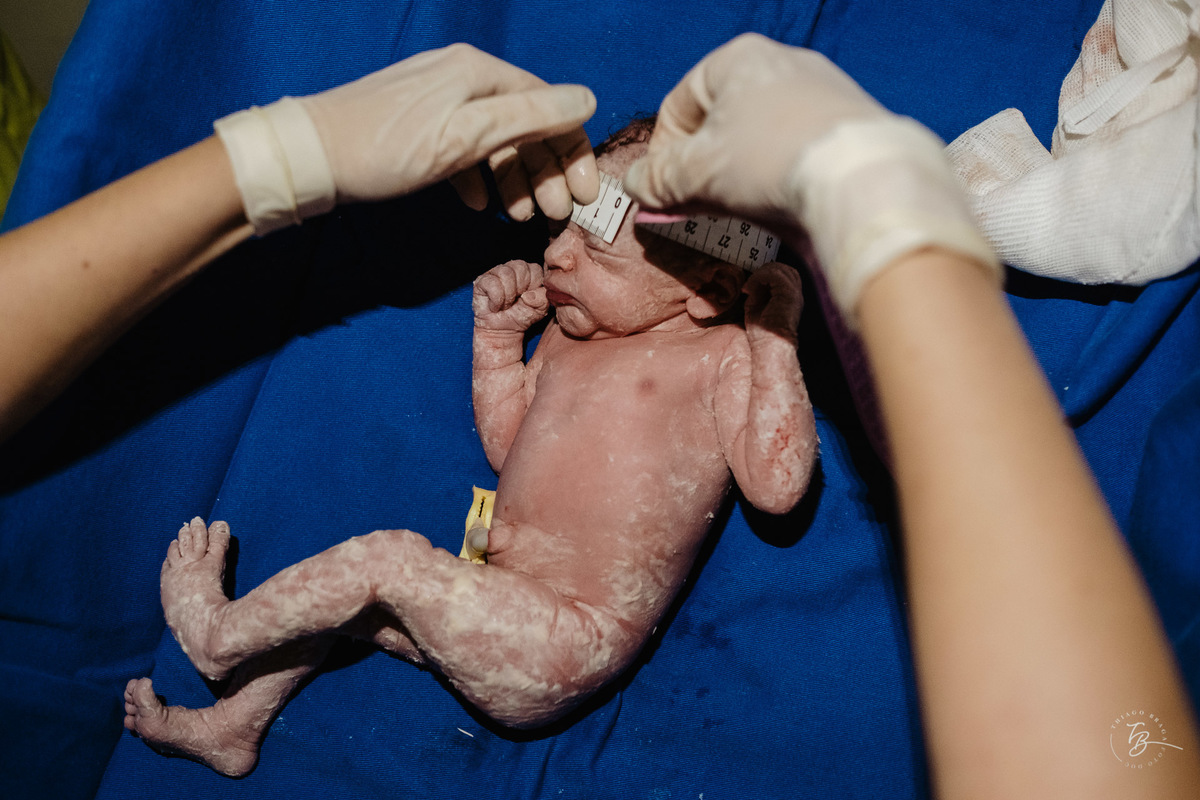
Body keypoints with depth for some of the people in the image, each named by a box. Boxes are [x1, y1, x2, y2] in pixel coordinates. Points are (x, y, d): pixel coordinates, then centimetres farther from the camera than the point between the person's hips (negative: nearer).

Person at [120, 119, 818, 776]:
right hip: (502, 607, 8)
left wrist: (775, 336, -24)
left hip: (569, 644, -8)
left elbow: (776, 488, -22)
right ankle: (232, 727, 30)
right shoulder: (566, 337, 10)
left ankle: (218, 632, 7)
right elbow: (508, 449, 20)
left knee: (390, 559, -17)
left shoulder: (721, 355, -11)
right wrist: (498, 333, 11)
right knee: (337, 593, 13)